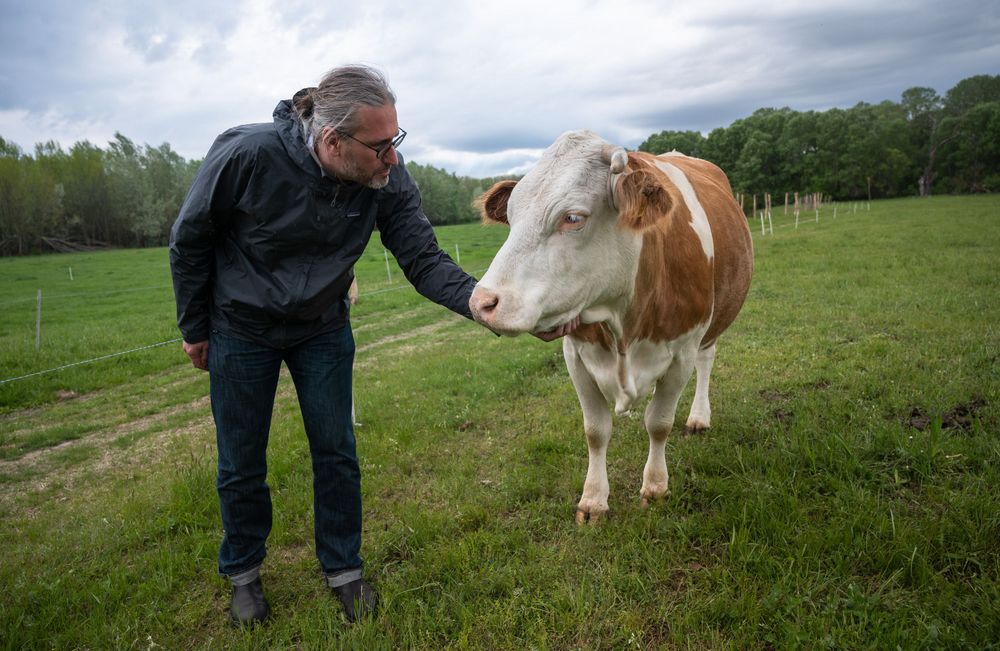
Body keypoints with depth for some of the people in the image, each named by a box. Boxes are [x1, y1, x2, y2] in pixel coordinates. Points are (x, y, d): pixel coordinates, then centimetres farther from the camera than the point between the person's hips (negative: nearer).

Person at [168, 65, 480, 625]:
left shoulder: (389, 180, -21)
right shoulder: (245, 155, -29)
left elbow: (424, 260, -19)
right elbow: (190, 240, -13)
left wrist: (478, 299, -40)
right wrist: (195, 328, -4)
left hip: (324, 328, 2)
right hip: (240, 328, -2)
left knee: (337, 453, 7)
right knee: (241, 463, 10)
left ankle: (344, 568, 29)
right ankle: (243, 573, 35)